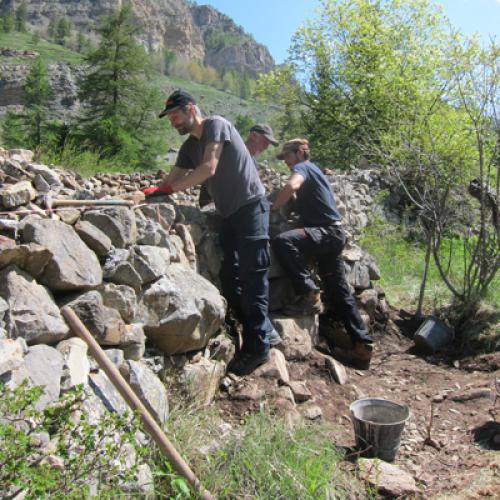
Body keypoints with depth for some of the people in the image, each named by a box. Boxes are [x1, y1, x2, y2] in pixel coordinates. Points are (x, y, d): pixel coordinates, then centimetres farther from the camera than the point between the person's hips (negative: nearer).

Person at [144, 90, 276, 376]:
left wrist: (167, 189, -23)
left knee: (252, 275, -9)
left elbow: (209, 168, -21)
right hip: (229, 213, 9)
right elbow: (174, 179, 7)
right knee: (229, 277, 7)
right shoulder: (189, 147, 15)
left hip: (251, 207, -9)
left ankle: (257, 346, -3)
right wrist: (152, 193, -12)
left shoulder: (216, 125, -8)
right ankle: (263, 330, 18)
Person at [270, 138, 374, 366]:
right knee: (338, 291, 10)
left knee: (282, 241, -30)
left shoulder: (303, 167, -1)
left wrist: (272, 208, -14)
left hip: (326, 232, -10)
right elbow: (301, 202, 35)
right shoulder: (312, 171, 28)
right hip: (332, 235, 10)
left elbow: (292, 186, -23)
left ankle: (309, 295, -26)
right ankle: (362, 343, 13)